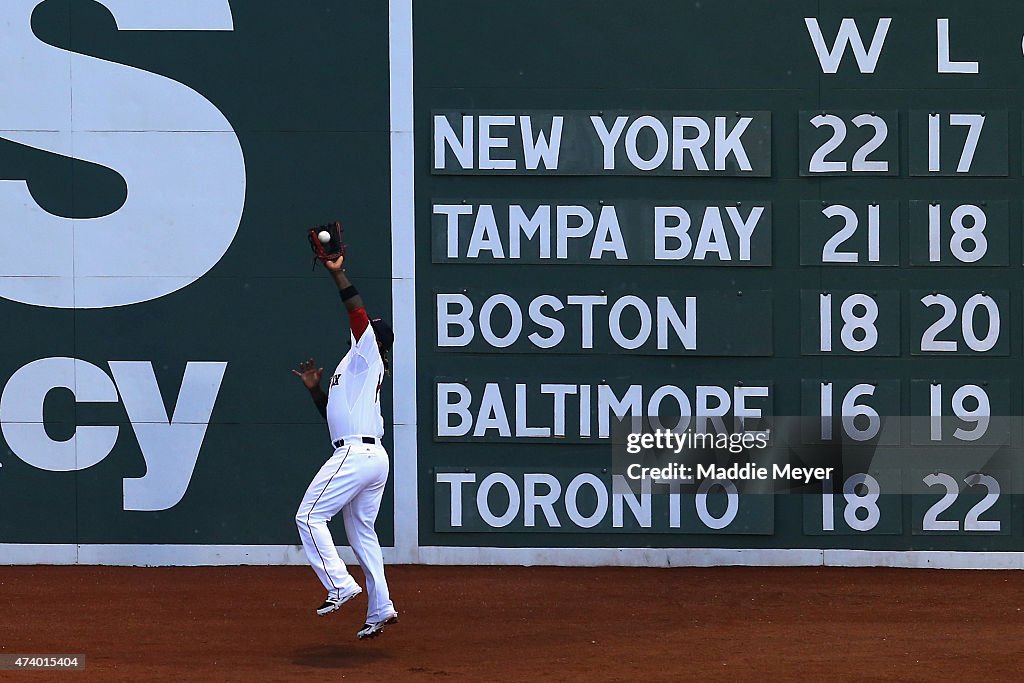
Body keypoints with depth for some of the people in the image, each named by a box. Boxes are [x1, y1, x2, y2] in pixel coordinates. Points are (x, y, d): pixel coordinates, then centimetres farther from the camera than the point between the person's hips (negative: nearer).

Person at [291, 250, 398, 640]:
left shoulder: (367, 356, -1)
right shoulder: (356, 368, 26)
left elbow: (359, 313, -17)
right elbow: (334, 412, 31)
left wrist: (338, 275, -18)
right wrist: (314, 388, 19)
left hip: (355, 454, -10)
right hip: (375, 457, 10)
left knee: (309, 517, -8)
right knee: (362, 531, 13)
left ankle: (340, 585, -15)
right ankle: (380, 610, 12)